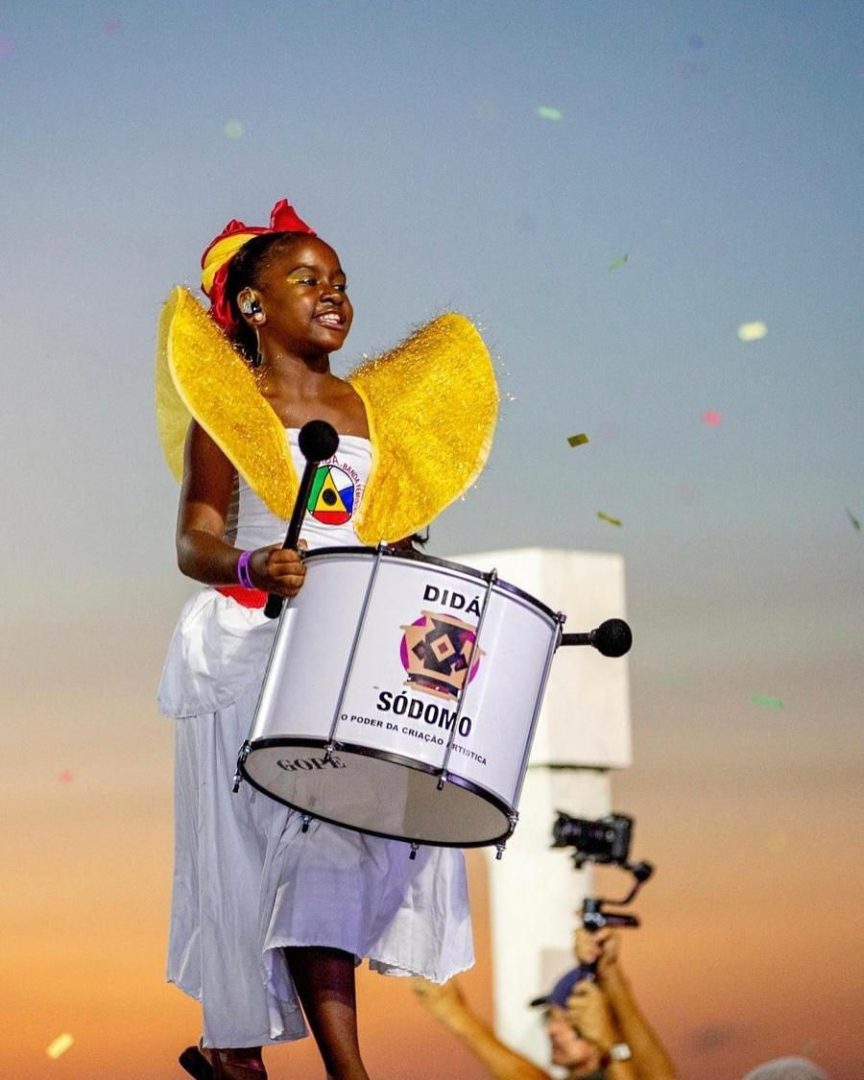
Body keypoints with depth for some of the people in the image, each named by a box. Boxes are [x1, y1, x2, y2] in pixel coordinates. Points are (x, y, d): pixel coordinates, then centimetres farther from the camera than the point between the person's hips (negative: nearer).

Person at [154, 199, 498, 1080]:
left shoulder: (369, 407, 14)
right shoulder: (230, 409, -3)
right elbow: (194, 543, -11)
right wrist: (251, 567, -31)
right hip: (249, 647, -6)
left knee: (366, 832, 0)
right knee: (307, 847, -12)